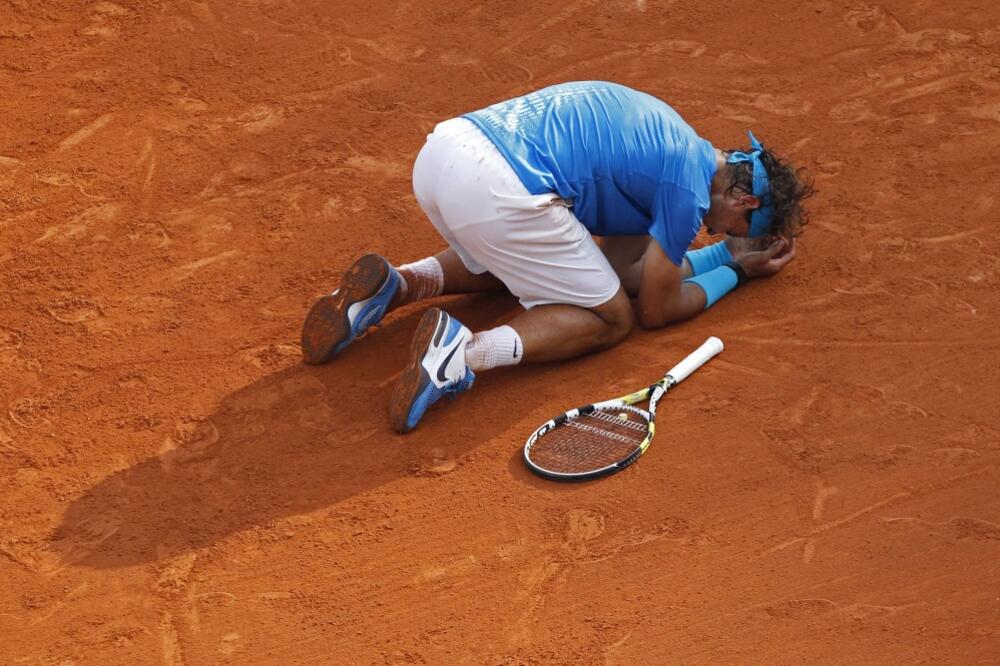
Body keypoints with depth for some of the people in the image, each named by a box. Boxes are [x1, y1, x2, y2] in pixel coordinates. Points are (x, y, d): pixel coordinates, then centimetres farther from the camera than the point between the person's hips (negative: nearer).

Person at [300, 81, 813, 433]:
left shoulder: (666, 140, 26)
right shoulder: (690, 188, 1)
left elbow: (625, 266, 32)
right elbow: (654, 310, 10)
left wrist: (727, 254, 35)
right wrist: (732, 273, 25)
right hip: (497, 192, -9)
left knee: (511, 257, 38)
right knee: (611, 317, 9)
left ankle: (393, 285, 12)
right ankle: (465, 352, -16)